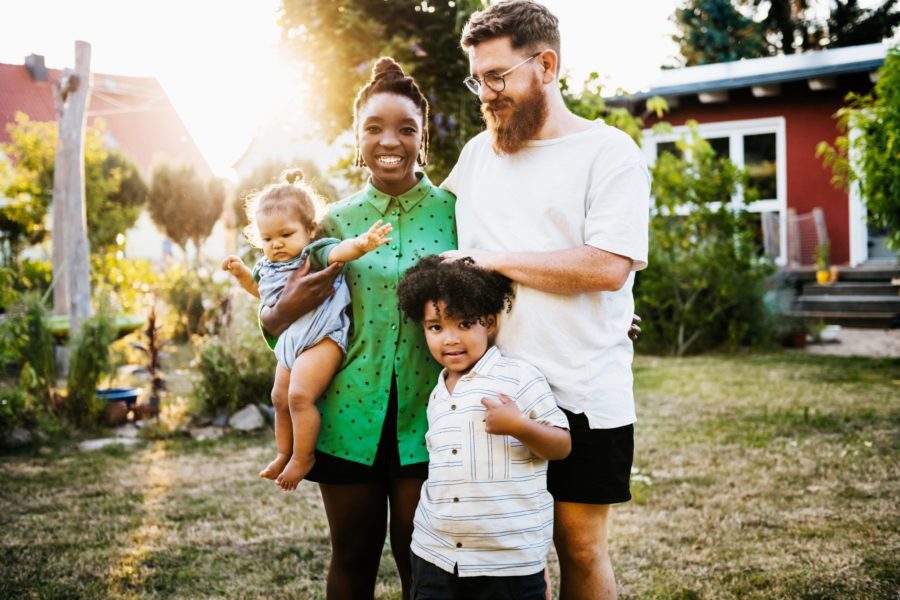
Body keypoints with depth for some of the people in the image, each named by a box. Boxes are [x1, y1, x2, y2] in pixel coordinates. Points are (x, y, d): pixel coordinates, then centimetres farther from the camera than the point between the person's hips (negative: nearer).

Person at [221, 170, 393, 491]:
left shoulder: (315, 254, -14)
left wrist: (361, 243, -57)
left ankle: (303, 457, -3)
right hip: (288, 341, 9)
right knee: (280, 398, 20)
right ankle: (284, 454, 40)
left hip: (320, 338, -9)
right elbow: (258, 289, 32)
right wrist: (240, 272, 15)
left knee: (300, 395, -21)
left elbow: (338, 251, -37)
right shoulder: (268, 267, 9)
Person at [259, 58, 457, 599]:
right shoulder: (335, 221, 4)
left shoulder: (454, 212, -1)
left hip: (426, 413, -1)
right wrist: (287, 309, -11)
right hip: (350, 415, 2)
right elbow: (274, 325, 10)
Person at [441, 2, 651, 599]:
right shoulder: (477, 153, 12)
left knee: (581, 545, 6)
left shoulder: (610, 152, -5)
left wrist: (490, 260, -14)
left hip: (583, 395, -4)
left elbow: (608, 267, -17)